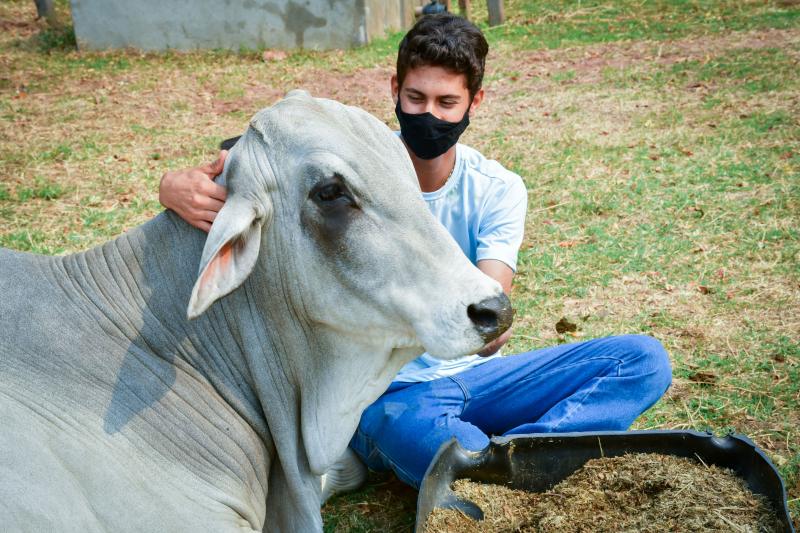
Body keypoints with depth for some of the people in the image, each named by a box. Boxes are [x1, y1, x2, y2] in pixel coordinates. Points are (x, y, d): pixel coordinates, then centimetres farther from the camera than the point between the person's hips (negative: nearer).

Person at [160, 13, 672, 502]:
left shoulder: (498, 190, -5)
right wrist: (182, 186, -43)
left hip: (476, 376, 4)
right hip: (387, 391, -4)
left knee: (643, 357, -16)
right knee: (409, 426, -41)